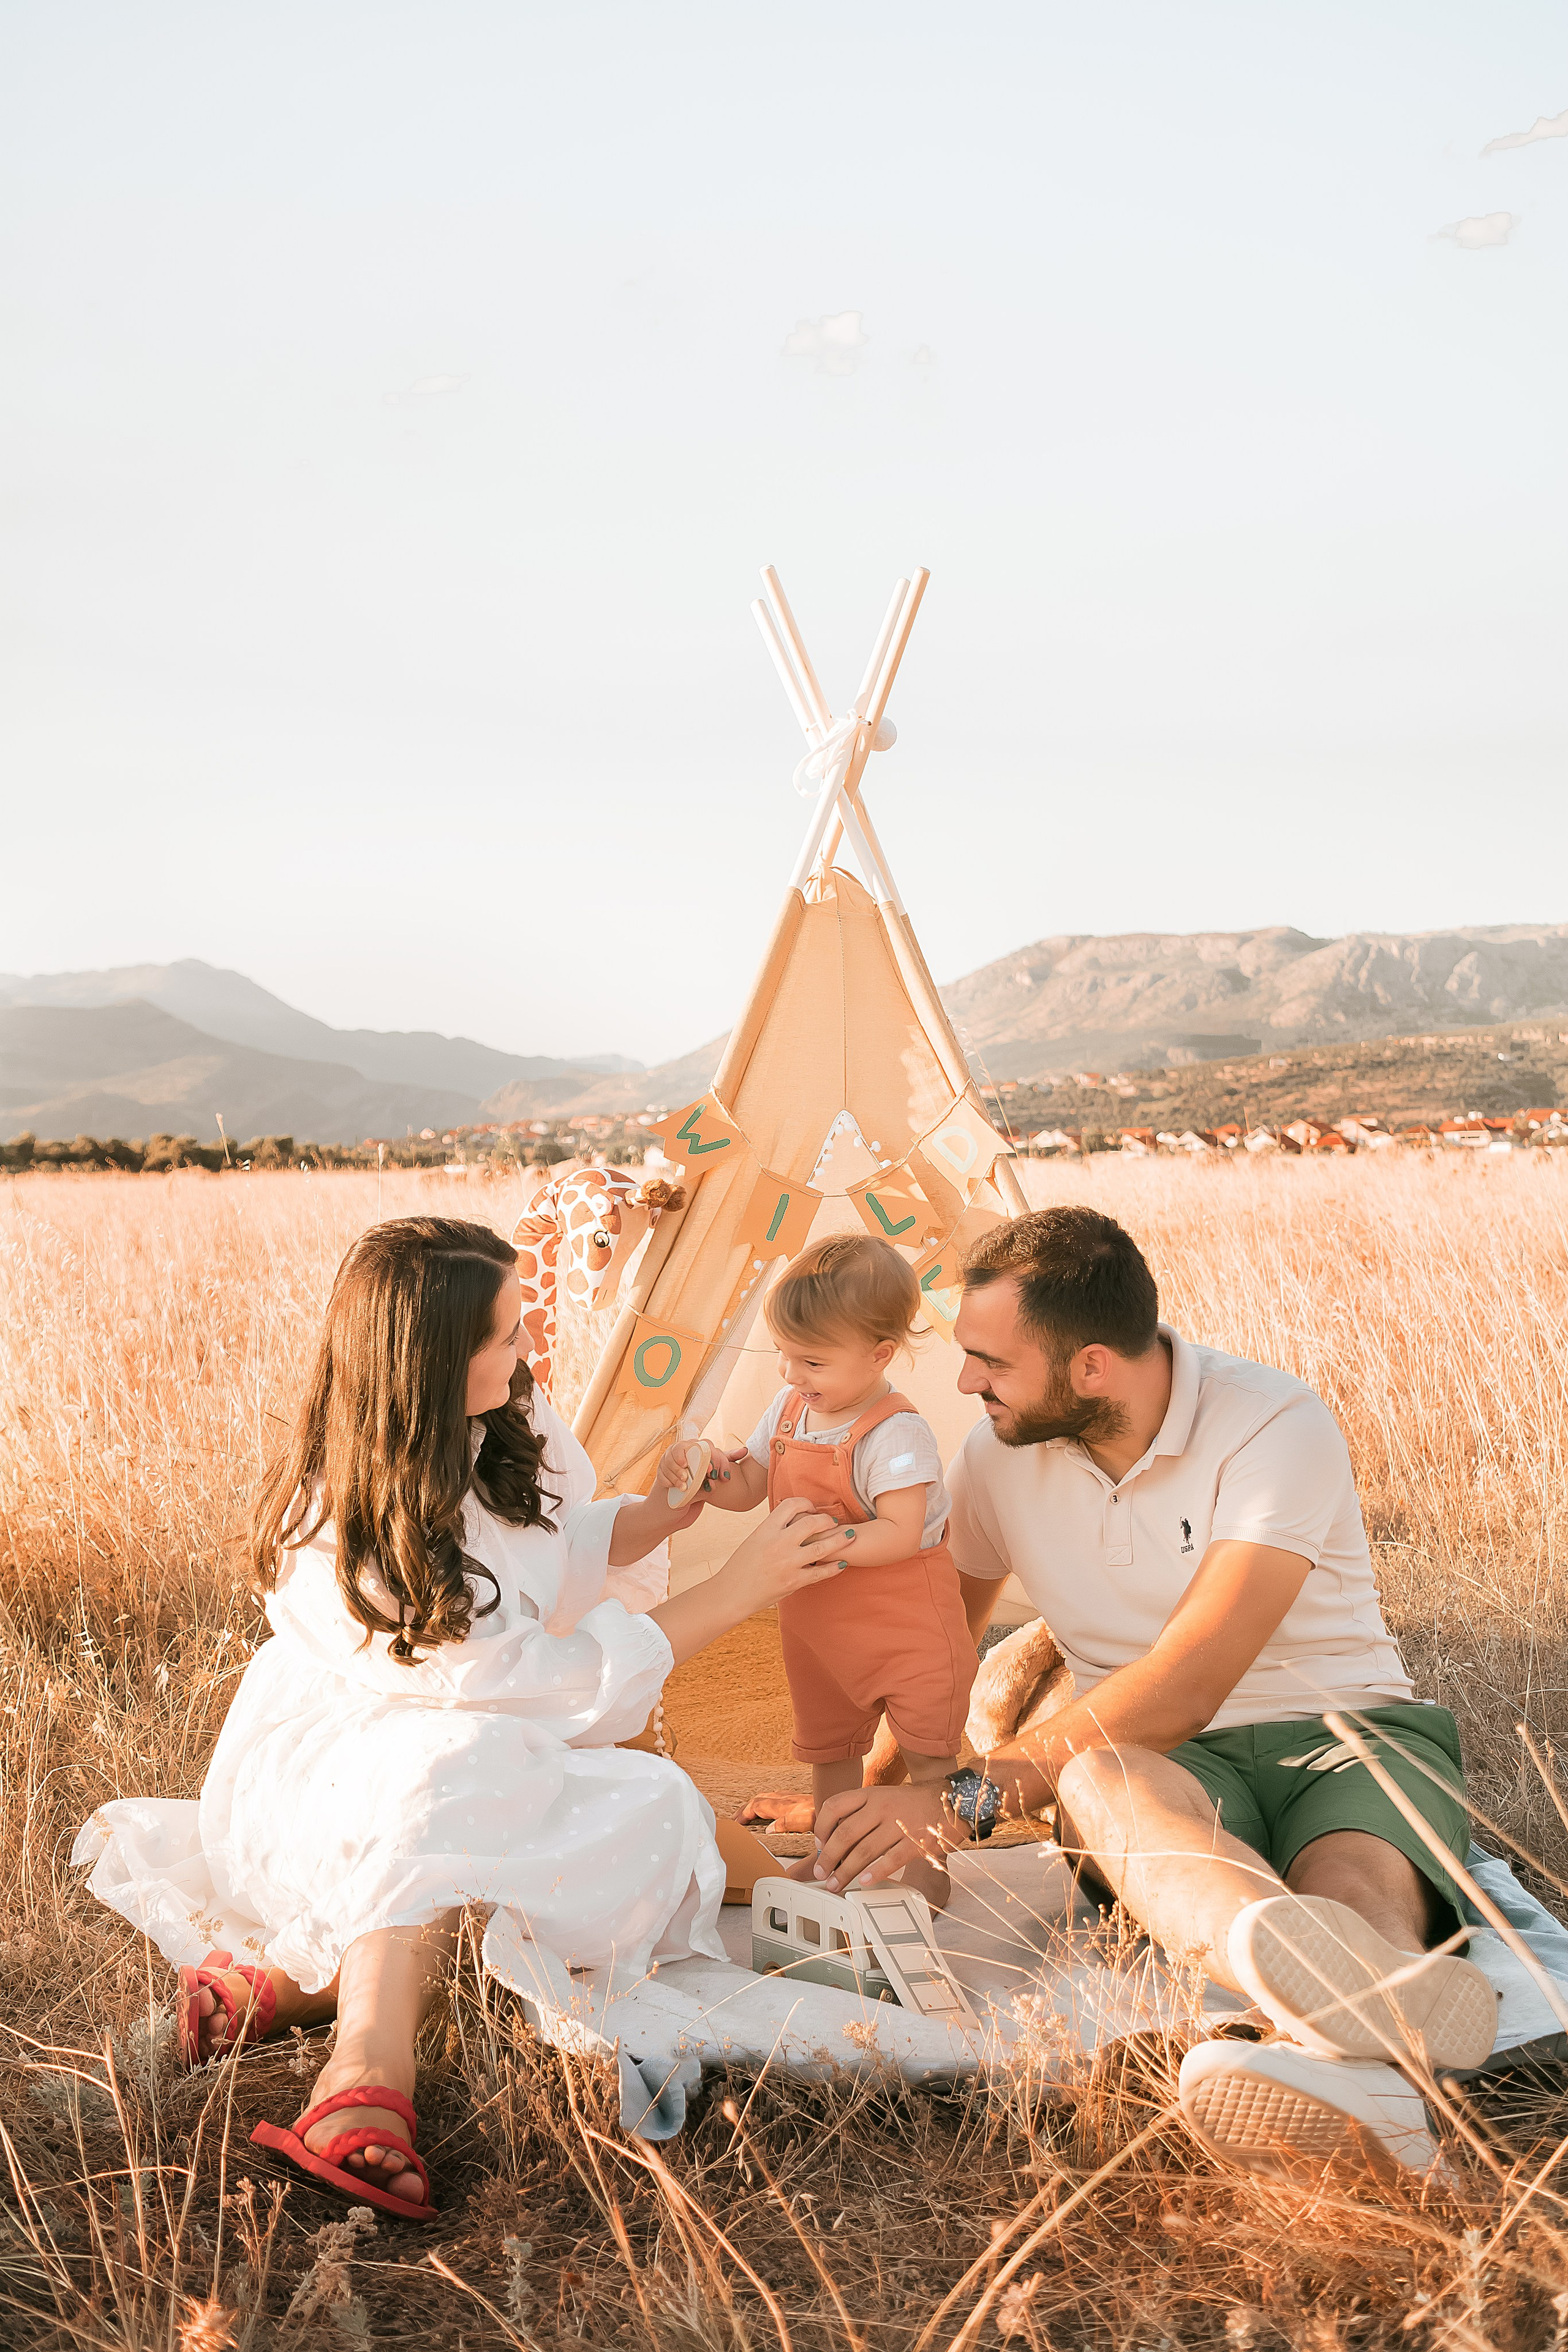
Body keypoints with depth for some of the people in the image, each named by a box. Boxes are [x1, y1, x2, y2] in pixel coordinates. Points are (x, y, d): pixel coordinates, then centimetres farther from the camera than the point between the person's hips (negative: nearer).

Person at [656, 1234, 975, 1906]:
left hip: (906, 1622, -7)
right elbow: (748, 1487, 3)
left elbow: (901, 1534, -33)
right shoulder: (790, 1408, -3)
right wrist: (698, 1472, -17)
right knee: (827, 1746, 22)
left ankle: (927, 1862, 24)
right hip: (816, 1618, 8)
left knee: (927, 1750, 6)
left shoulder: (894, 1434, -26)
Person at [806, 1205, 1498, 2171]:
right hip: (1170, 1764, 2)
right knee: (1096, 1778, -38)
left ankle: (1340, 2063, -74)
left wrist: (971, 1798, -28)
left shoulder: (1277, 1426, -20)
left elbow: (1186, 1688, -27)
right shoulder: (1001, 1454, 0)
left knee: (1362, 1883, -39)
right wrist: (882, 1797, 16)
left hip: (1347, 1732, -1)